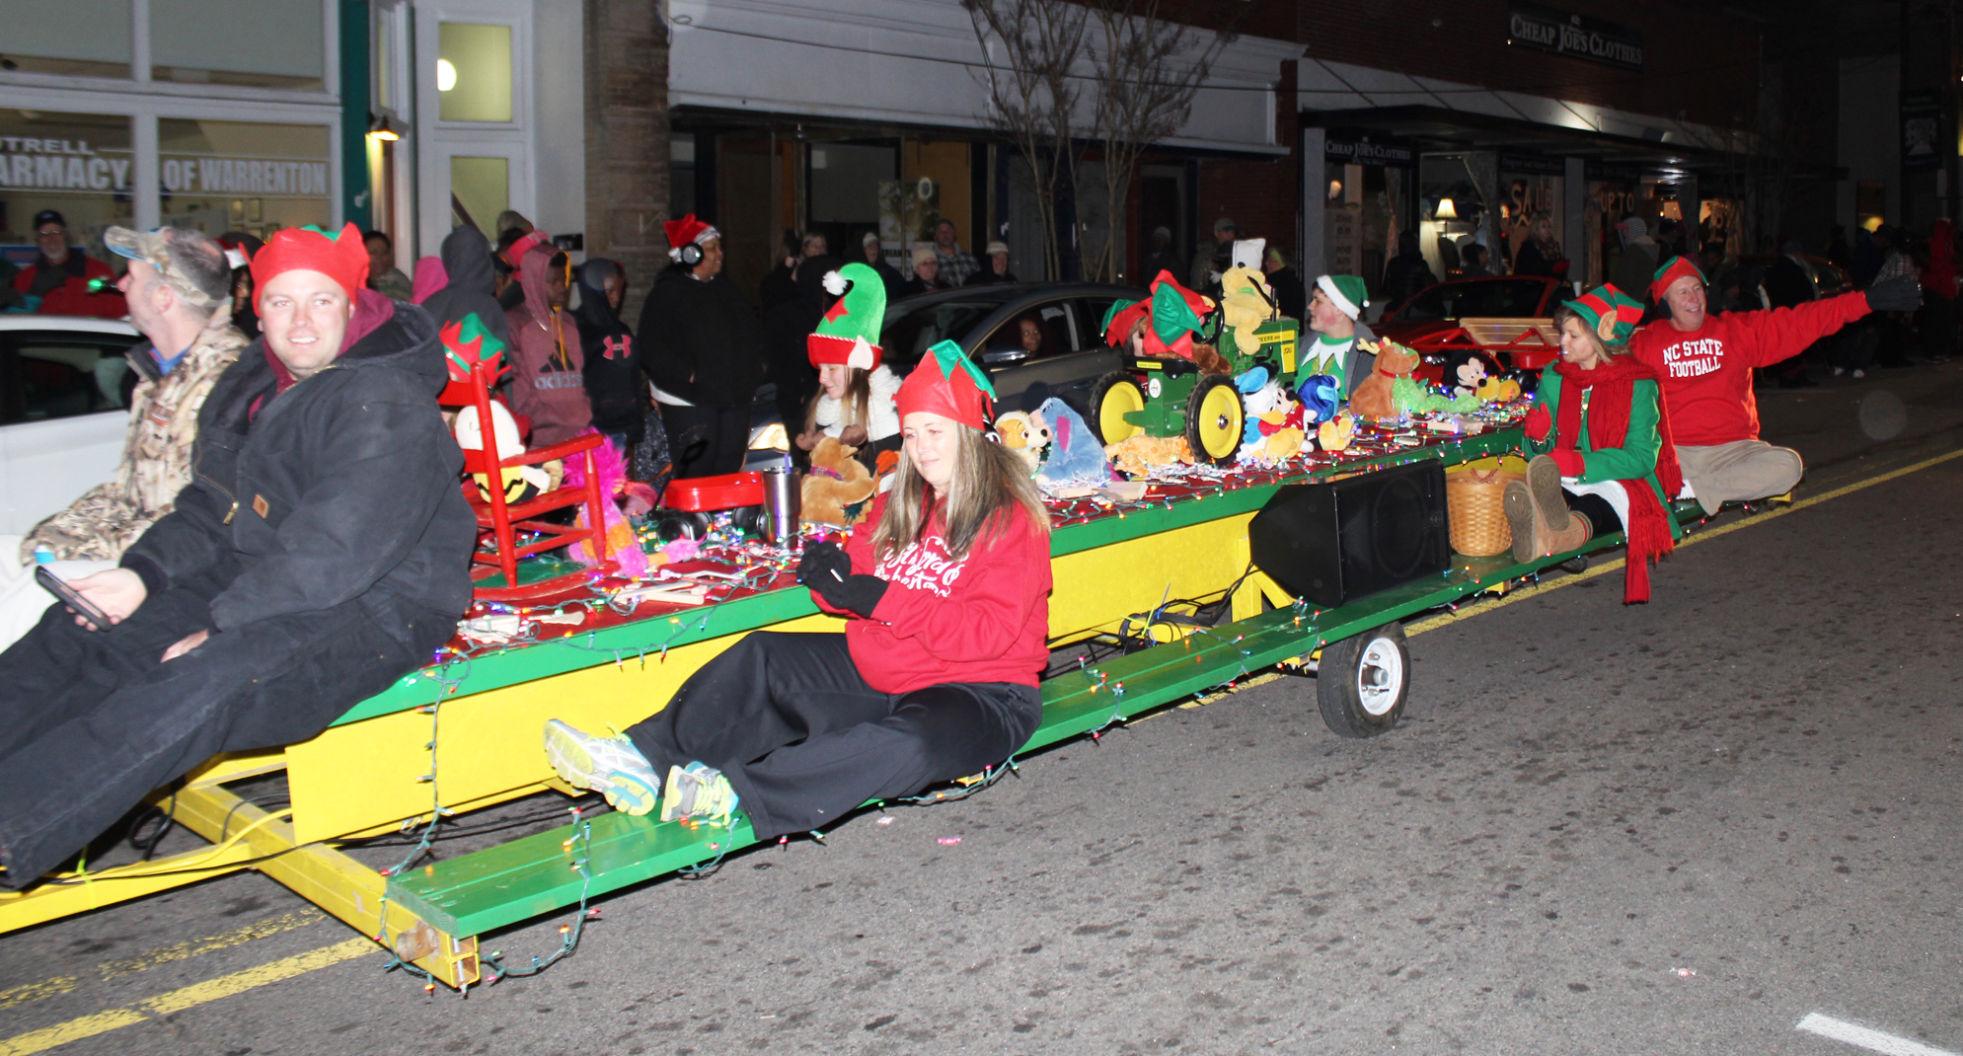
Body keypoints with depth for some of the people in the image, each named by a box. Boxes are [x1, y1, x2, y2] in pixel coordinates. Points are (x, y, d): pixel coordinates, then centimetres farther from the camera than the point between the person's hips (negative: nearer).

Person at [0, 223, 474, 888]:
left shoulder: (385, 408, -18)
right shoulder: (252, 385, 11)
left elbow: (335, 552, -25)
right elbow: (211, 506, 17)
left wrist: (222, 629, -22)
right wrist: (143, 573, 0)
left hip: (374, 610, -10)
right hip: (253, 581, 10)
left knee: (198, 688, -33)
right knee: (78, 634, 4)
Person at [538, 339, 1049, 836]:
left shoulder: (1010, 519, -11)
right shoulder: (902, 503, 10)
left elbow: (989, 634, -21)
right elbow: (860, 588, 11)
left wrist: (883, 599, -25)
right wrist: (833, 574, -13)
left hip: (980, 692, -7)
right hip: (879, 672, 7)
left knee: (909, 743, -39)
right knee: (763, 655, -6)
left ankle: (735, 792, -46)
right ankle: (647, 756, -21)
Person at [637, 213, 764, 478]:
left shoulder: (724, 287, 16)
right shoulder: (668, 293, -7)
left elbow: (751, 328, 25)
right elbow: (652, 346, -15)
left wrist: (753, 364, 9)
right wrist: (687, 374, -20)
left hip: (734, 396, 7)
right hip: (691, 400, -7)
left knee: (729, 470, 10)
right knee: (696, 474, -8)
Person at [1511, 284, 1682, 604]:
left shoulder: (1637, 384, 0)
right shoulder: (1554, 377, 13)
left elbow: (1641, 457, -10)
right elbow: (1543, 456, 14)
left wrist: (1583, 464, -24)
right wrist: (1539, 438, -11)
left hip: (1620, 485, -3)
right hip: (1565, 484, 3)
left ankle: (1550, 536, -74)